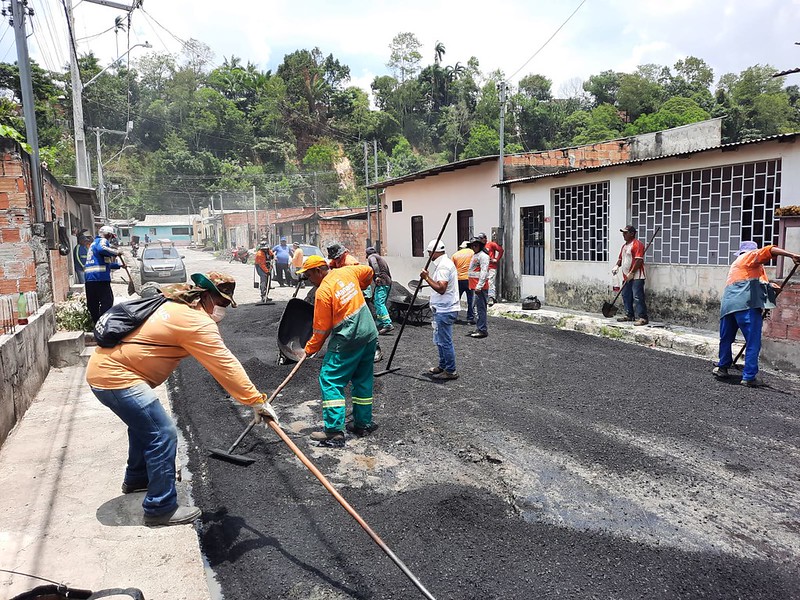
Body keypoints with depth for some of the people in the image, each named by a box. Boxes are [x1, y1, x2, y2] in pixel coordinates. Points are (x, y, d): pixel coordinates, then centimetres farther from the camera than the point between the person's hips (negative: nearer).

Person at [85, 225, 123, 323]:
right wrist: (116, 252, -15)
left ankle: (96, 323, 19)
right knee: (107, 301, -6)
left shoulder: (94, 243, 30)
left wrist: (119, 265, 46)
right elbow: (101, 249, -27)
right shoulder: (102, 241, 0)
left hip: (89, 277, 9)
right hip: (100, 277, -9)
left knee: (92, 303, 12)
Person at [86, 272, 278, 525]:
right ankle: (160, 508, 2)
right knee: (163, 435, -9)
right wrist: (257, 401, -19)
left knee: (144, 423, 28)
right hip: (115, 377, -11)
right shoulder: (196, 322, -20)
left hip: (103, 367, 11)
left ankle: (136, 478, 47)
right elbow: (225, 365, -22)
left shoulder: (174, 303, 11)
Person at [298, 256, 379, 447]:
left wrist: (310, 349, 5)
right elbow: (368, 271, 25)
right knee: (363, 380, 16)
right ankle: (363, 423, 24)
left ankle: (334, 431, -7)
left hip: (347, 340, -8)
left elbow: (321, 329, -9)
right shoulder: (347, 272, 4)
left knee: (330, 380, -2)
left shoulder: (323, 292, -14)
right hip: (370, 334, 8)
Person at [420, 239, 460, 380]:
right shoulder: (445, 263, 16)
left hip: (445, 310, -11)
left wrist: (427, 278, -23)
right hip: (443, 309, 11)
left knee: (445, 341, -3)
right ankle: (443, 366, 32)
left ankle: (451, 371, 6)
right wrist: (429, 277, 16)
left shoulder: (443, 266, -20)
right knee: (440, 340, 21)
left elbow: (441, 288, -28)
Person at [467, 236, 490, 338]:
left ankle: (483, 330, -6)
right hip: (474, 287, 10)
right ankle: (478, 329, 21)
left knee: (480, 308, -9)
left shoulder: (483, 256, -11)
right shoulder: (475, 256, 21)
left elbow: (484, 272, -19)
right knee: (476, 308, 14)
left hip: (480, 287, -10)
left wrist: (479, 286, -23)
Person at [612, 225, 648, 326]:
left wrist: (631, 273, -20)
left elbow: (639, 260, -18)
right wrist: (617, 266, 3)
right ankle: (629, 315, 23)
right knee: (626, 297, 13)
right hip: (626, 277, 10)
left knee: (637, 297, -12)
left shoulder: (637, 244, -10)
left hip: (636, 277, -10)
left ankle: (642, 318, -11)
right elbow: (620, 259, 25)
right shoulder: (624, 246, 19)